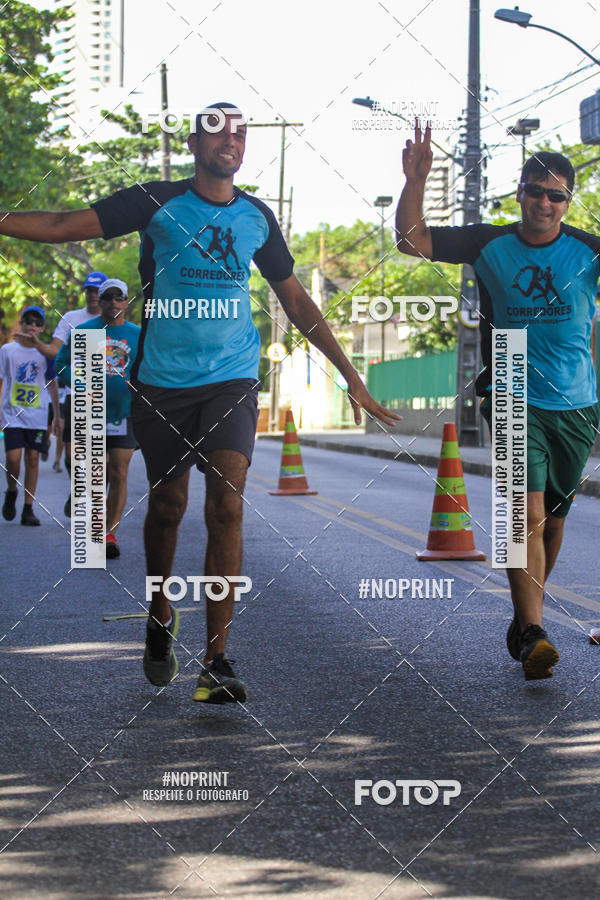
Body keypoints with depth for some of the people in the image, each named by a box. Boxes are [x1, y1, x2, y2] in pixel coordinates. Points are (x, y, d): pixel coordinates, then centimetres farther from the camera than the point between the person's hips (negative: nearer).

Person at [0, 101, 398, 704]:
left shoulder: (257, 217, 9)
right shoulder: (157, 202, 0)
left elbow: (297, 302, 17)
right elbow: (65, 225, -7)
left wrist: (350, 375, 17)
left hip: (231, 379, 1)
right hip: (162, 381, -1)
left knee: (226, 506, -13)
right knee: (167, 504, 8)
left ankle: (216, 662, -13)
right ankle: (160, 615, 36)